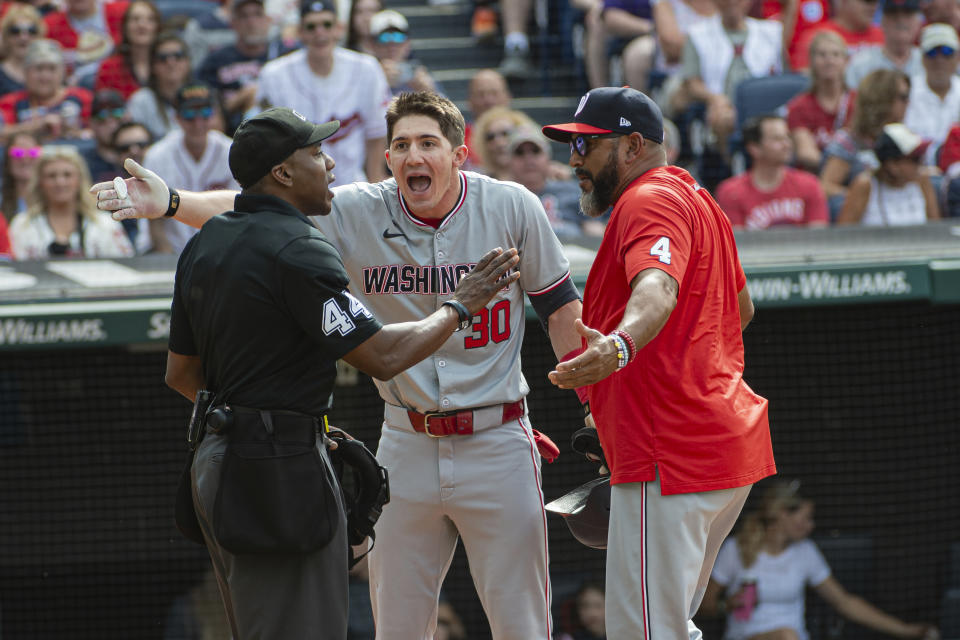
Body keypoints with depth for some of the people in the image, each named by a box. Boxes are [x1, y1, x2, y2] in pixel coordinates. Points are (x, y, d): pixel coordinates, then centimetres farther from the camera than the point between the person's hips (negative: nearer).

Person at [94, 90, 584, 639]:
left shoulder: (512, 208, -6)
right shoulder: (360, 213, -4)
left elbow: (562, 309, 2)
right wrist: (171, 203, -25)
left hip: (497, 444, -2)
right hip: (407, 446, 2)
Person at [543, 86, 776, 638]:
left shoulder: (649, 201, -11)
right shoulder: (694, 196, 22)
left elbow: (658, 287, -32)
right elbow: (742, 307, 34)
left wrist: (619, 346, -52)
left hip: (672, 458, -11)